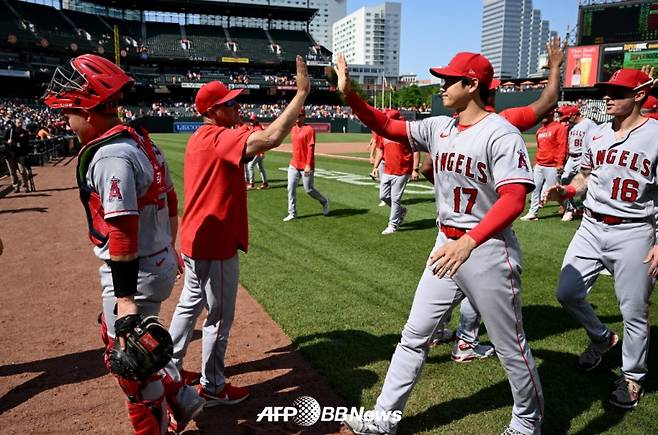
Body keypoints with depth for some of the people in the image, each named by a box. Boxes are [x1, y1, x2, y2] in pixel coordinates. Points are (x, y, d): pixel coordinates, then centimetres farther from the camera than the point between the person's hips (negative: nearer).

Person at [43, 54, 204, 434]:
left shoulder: (111, 156, -21)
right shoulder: (140, 141, 7)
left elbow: (123, 232, -26)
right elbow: (171, 202, 14)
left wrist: (124, 299, -25)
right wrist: (169, 247, 24)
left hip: (137, 271, -9)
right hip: (161, 261, 10)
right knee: (117, 336, 26)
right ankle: (182, 399, 34)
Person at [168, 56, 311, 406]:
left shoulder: (200, 139, 10)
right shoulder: (219, 138, -21)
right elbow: (271, 138, -37)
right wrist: (302, 93, -31)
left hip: (196, 240, 10)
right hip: (215, 245, -10)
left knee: (189, 306, 23)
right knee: (220, 317, 7)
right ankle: (213, 387, 24)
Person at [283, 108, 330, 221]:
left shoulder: (309, 129, -11)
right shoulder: (293, 129, 11)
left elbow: (311, 148, -17)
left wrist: (308, 165, -23)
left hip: (306, 166, -7)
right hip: (294, 165, 7)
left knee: (309, 189, 2)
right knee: (291, 188, 2)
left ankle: (324, 201, 28)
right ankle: (292, 213, 9)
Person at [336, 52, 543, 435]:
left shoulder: (501, 133, -15)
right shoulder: (439, 128, 6)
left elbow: (514, 199, -25)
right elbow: (387, 127, 9)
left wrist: (469, 242, -38)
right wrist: (349, 93, -4)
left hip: (488, 250, -7)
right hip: (447, 245, 7)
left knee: (511, 346, 11)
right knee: (414, 335, 11)